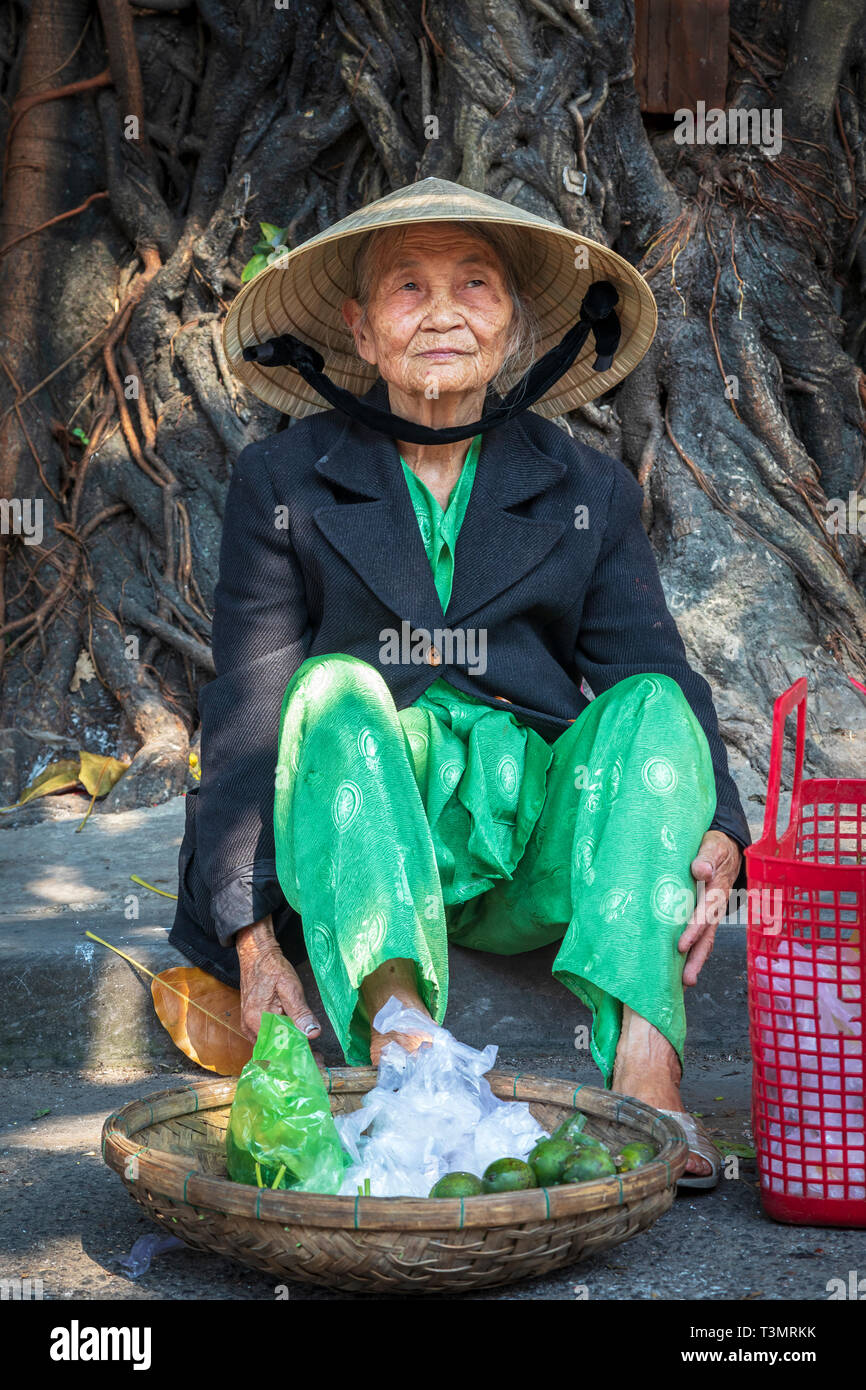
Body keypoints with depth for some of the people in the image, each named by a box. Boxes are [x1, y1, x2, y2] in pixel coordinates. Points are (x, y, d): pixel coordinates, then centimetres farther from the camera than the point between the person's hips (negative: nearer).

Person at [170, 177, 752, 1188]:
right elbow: (246, 709, -1)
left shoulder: (590, 492, 12)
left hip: (541, 853, 1)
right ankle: (401, 1046, -50)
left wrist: (715, 836, -20)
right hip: (357, 849, -1)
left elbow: (660, 677, 1)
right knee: (334, 690, -28)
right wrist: (247, 931, -14)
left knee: (651, 706, -23)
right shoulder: (283, 483, 7)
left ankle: (642, 1067, -41)